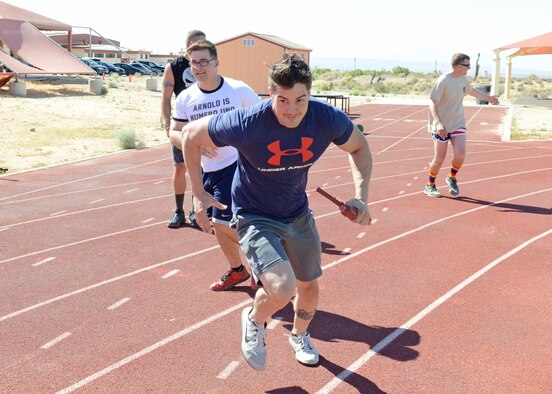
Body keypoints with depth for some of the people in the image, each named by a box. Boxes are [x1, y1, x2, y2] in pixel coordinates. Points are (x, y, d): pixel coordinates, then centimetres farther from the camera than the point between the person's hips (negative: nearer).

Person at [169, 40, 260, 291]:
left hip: (235, 164, -6)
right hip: (207, 168, 6)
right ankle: (237, 270, 36)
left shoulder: (239, 90, -11)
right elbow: (174, 133, 4)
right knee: (218, 224, 14)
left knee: (222, 222, -13)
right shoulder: (186, 98, 0)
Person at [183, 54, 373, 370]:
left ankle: (300, 335, 55)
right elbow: (192, 135, -14)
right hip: (255, 217, -5)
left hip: (298, 213, 5)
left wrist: (361, 196, -11)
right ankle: (255, 321, 13)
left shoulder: (328, 119, -21)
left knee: (309, 285, 20)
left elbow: (359, 147, 1)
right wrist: (199, 194, -12)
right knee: (282, 290, -25)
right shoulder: (247, 124, -32)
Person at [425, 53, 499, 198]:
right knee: (439, 158, -2)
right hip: (442, 126, -5)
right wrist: (438, 123, -31)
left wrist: (488, 97, 38)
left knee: (460, 155, -10)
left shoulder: (463, 78, 5)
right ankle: (430, 186, 19)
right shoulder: (443, 81, -17)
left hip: (458, 123, 5)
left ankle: (451, 178, 17)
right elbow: (432, 103, -19)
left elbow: (471, 91, 27)